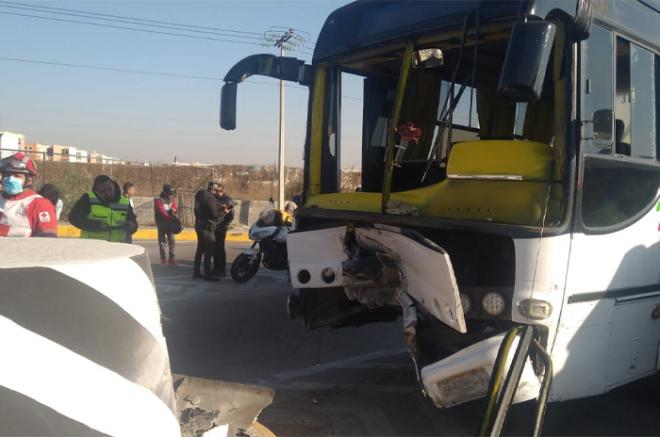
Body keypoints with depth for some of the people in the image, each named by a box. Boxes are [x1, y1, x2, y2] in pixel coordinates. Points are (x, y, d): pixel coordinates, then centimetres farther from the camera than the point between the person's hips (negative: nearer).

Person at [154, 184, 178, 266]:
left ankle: (172, 258, 4)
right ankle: (163, 259, 7)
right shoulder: (158, 200, -14)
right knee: (162, 240, 2)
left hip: (170, 223, 4)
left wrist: (173, 210, -26)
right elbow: (162, 212, -25)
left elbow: (175, 209, 0)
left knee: (172, 239, -2)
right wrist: (171, 219, -36)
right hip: (161, 223, -4)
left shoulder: (172, 199, 4)